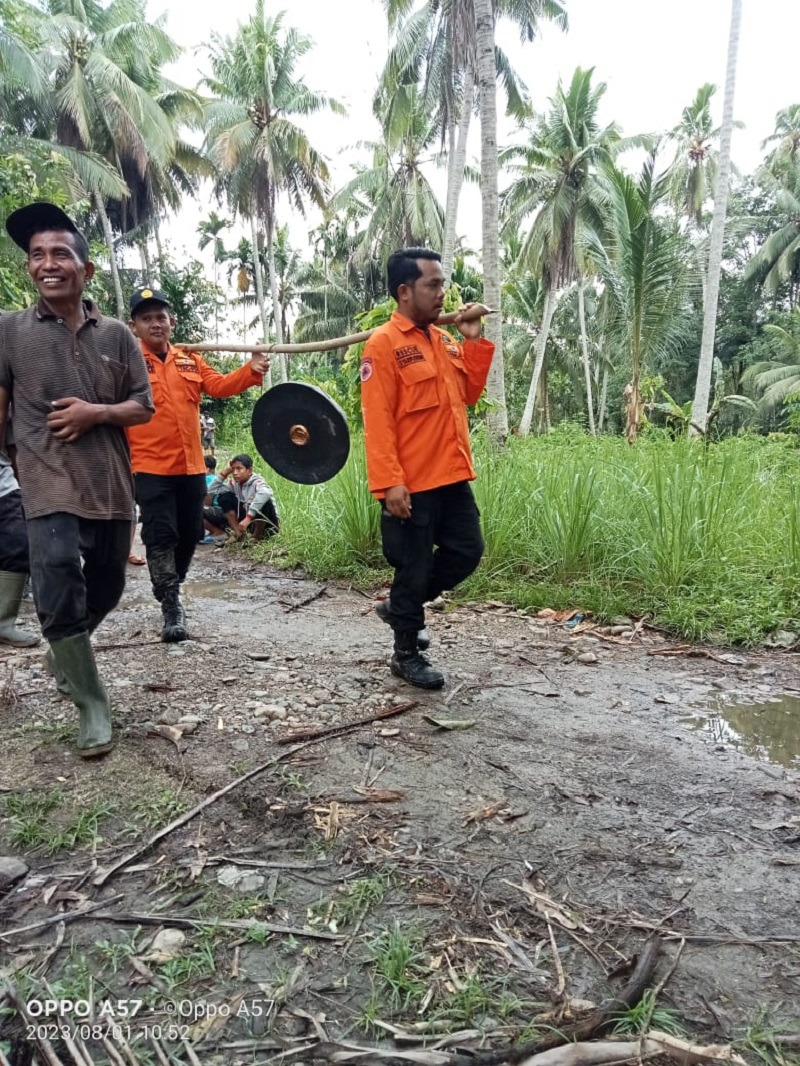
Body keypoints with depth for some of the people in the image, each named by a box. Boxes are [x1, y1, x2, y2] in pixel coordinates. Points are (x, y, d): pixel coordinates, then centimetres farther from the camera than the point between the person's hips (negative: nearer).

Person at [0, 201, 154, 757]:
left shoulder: (117, 335, 5)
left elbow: (144, 408, 7)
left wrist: (96, 412, -12)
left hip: (112, 488, 3)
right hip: (51, 490, -3)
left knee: (107, 590, 17)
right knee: (60, 601, -11)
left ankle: (67, 652, 47)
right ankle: (93, 706, 7)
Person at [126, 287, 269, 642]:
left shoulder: (189, 360, 13)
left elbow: (219, 385, 3)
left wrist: (251, 371, -12)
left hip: (191, 466, 5)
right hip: (151, 467, -5)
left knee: (189, 534, 14)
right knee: (160, 535, -6)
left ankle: (169, 590, 34)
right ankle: (171, 606, 3)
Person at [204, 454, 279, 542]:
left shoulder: (257, 482, -22)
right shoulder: (235, 484, 0)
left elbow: (265, 494, -47)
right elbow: (212, 490, 2)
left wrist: (248, 518, -48)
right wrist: (225, 472, -6)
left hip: (268, 525, -6)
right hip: (250, 523, 6)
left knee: (263, 501, -37)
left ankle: (257, 537, -14)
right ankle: (238, 534, -10)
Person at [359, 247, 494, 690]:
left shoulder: (444, 340, 13)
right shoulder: (383, 344, -10)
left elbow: (467, 394, 17)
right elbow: (377, 420, -16)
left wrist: (475, 342, 7)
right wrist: (388, 482, -23)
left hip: (452, 478, 8)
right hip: (411, 484, -8)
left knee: (467, 551, 13)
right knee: (414, 567, 3)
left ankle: (402, 605, 32)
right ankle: (406, 654, 21)